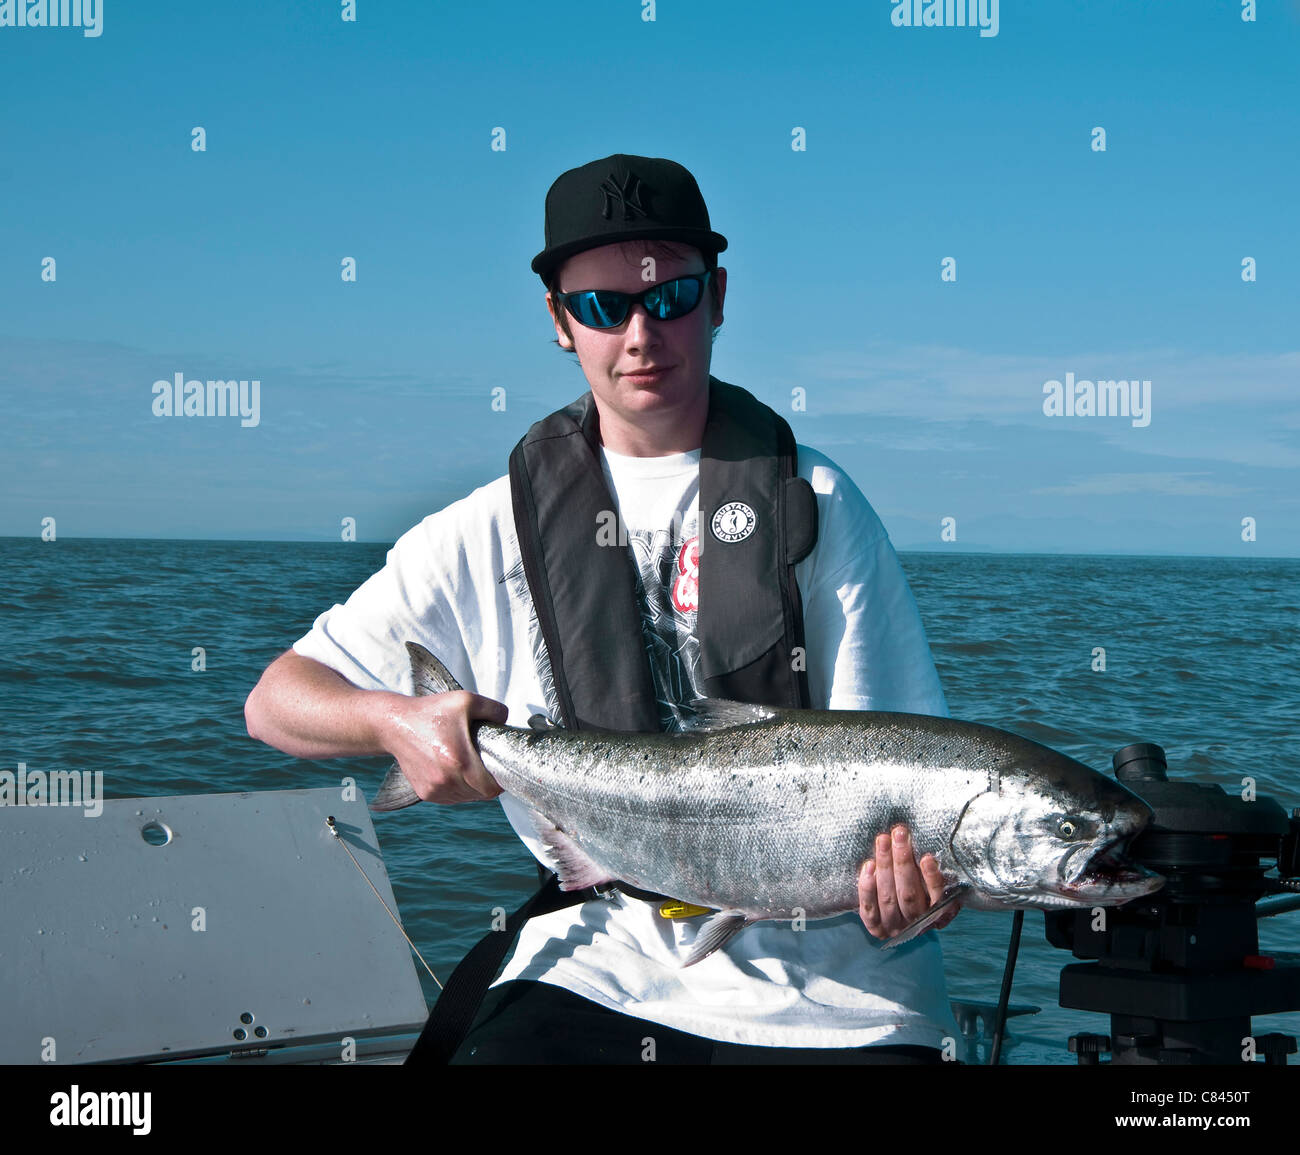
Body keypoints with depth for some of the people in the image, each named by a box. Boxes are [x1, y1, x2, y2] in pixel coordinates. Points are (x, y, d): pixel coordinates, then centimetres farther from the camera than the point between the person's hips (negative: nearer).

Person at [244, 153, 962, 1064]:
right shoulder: (494, 532, 7)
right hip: (603, 961, 1)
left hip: (826, 975, -1)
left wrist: (909, 864, -22)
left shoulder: (813, 502, 4)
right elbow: (277, 703, 8)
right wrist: (397, 721, -14)